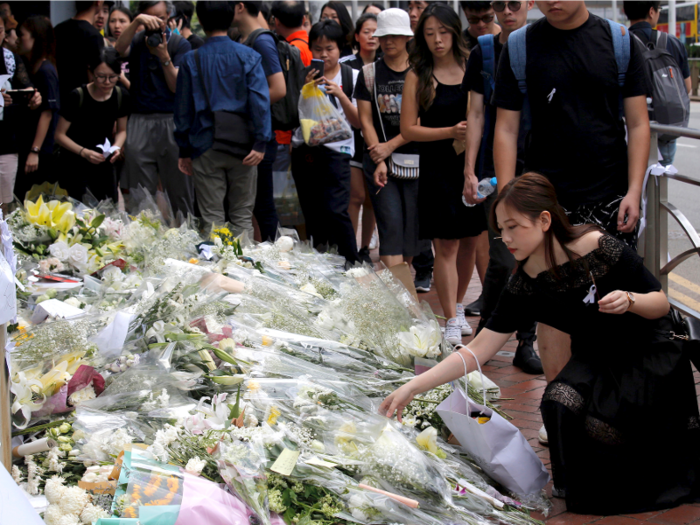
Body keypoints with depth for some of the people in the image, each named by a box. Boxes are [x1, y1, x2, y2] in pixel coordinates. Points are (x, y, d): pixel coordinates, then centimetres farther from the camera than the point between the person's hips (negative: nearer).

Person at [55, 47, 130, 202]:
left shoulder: (122, 96, -4)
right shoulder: (77, 97, -18)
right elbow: (60, 135, -10)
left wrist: (117, 147, -9)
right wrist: (84, 152, -23)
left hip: (105, 165, 5)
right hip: (76, 166, -5)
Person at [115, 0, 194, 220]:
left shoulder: (180, 44, 4)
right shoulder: (138, 41, 10)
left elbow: (176, 86, -4)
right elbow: (120, 48, -14)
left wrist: (165, 57, -18)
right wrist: (137, 21, -25)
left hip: (172, 121, -2)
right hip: (140, 121, 2)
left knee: (179, 191, 0)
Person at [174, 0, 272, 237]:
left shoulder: (191, 60, 1)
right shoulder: (249, 57, -2)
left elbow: (183, 108, 5)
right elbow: (260, 101, -10)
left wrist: (184, 150, 12)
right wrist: (261, 143, -11)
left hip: (205, 147, 0)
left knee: (212, 219, 5)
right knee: (242, 217, 8)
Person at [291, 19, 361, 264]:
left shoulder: (352, 76, 4)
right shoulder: (305, 76, 9)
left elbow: (358, 122, 2)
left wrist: (340, 95, -12)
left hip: (336, 151, -3)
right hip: (304, 150, 3)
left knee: (335, 211, -17)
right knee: (312, 215, 5)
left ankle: (352, 264, -9)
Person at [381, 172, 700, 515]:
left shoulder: (600, 248, -21)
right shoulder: (525, 287, -8)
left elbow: (662, 304, -10)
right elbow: (477, 352, -9)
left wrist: (629, 300, -33)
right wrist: (413, 387, -17)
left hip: (652, 352, -4)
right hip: (594, 361, 4)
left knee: (601, 424, -28)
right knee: (559, 403, -26)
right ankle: (574, 486, 3)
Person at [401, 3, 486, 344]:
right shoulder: (418, 76, 1)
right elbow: (408, 129, -3)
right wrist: (450, 132, -15)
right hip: (437, 168, -2)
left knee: (470, 242, 8)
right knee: (446, 245, -5)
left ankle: (457, 309, 26)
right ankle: (451, 322, 1)